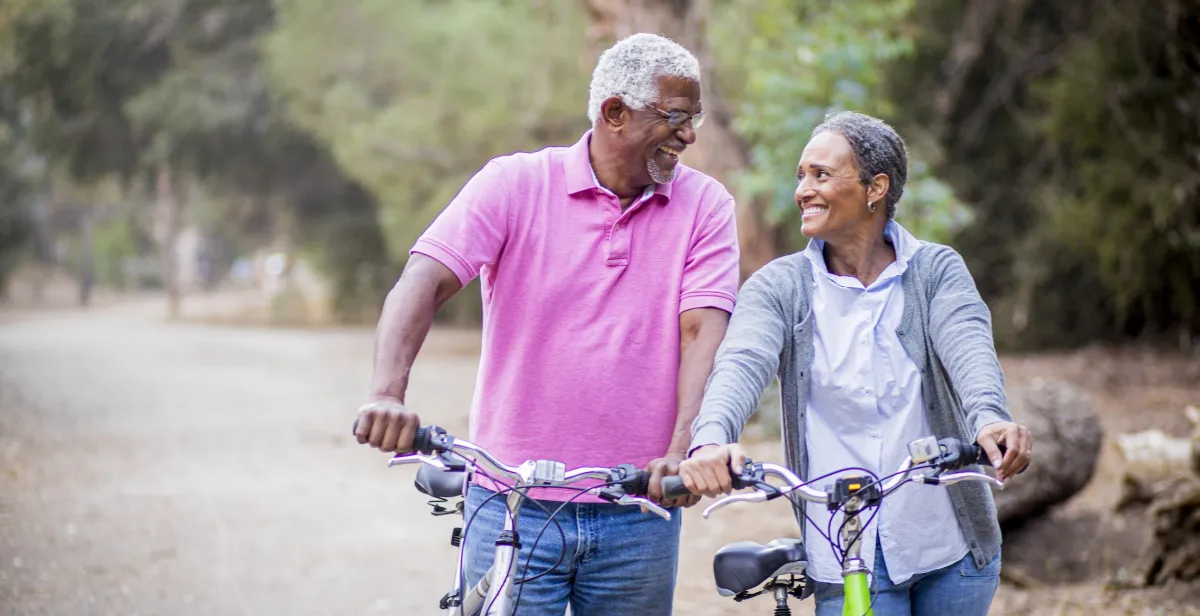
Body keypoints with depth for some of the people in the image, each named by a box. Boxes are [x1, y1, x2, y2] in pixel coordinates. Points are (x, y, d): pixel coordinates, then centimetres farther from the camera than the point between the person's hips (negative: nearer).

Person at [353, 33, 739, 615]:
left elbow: (703, 331, -8)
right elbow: (422, 283, -12)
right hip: (514, 506, -1)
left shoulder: (705, 205, 2)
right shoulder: (514, 184, -2)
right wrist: (388, 392, -29)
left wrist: (682, 451, -24)